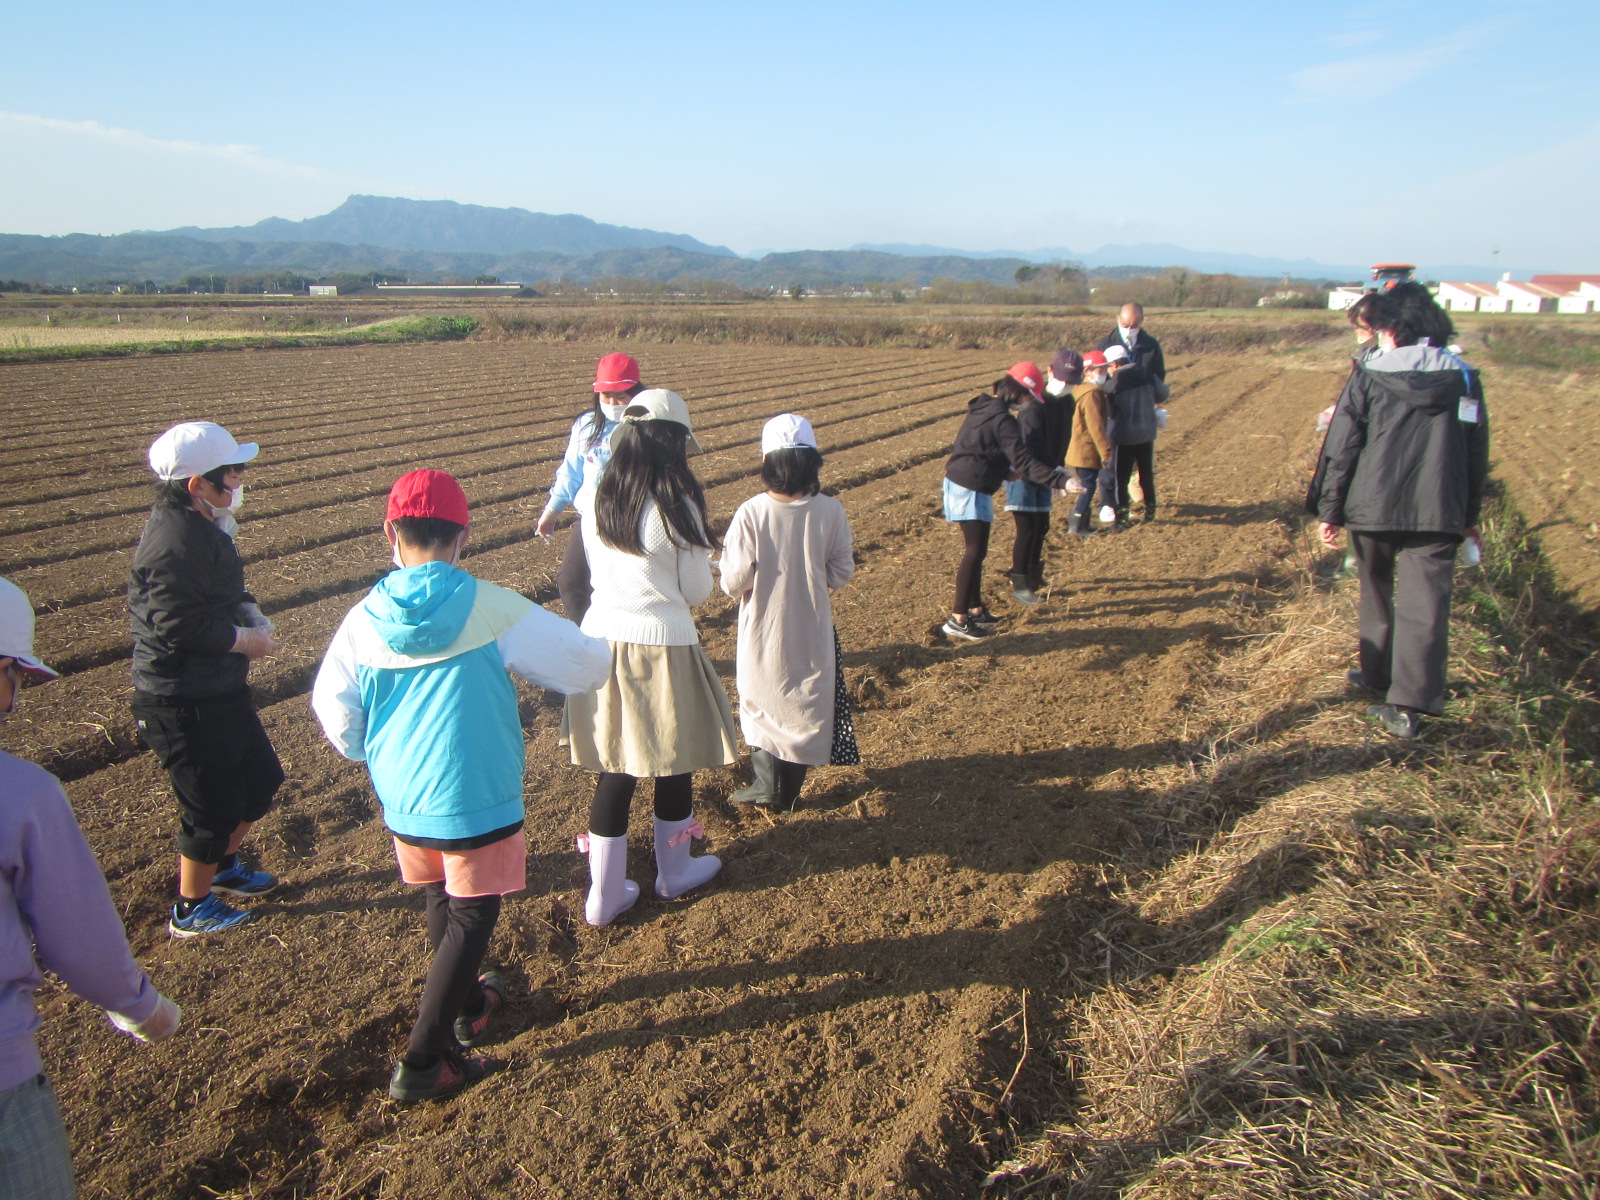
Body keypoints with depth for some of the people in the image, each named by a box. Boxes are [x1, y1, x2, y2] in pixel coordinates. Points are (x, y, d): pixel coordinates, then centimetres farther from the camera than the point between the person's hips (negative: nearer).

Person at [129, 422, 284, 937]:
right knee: (214, 807, 4)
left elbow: (226, 590, 18)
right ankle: (191, 909, 26)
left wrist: (251, 615, -2)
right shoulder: (175, 542, -26)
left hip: (219, 691, 10)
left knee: (262, 778, 21)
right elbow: (179, 625, -30)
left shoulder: (202, 527, 7)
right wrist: (244, 640, -16)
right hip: (184, 706, -10)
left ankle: (222, 866, 43)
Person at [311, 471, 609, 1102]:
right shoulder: (490, 609, -16)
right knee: (471, 918, 10)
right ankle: (423, 1062, 12)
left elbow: (333, 709, 2)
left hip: (401, 803, 5)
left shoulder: (364, 618, -6)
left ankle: (465, 1007, 45)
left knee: (440, 903, 25)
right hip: (476, 800, -5)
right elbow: (586, 665, -11)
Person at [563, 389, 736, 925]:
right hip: (663, 647, -5)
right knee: (674, 765, 16)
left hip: (603, 640, 5)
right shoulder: (677, 505, -13)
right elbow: (697, 591, -5)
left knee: (615, 771, 13)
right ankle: (674, 872, 35)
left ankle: (605, 896, 21)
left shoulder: (597, 504, 3)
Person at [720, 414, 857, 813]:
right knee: (804, 705, 17)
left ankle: (765, 783, 19)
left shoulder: (750, 513, -18)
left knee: (760, 704, 20)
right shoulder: (830, 511, -12)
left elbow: (734, 581, -15)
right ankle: (789, 793, 26)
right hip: (812, 630, 2)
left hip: (764, 628, -1)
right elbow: (841, 573, -4)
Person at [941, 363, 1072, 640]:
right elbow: (1025, 463, -24)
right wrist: (1060, 479, -28)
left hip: (957, 483, 10)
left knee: (976, 550, 17)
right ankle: (957, 620, -2)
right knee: (975, 553, -5)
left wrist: (1006, 470, 29)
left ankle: (975, 608, 27)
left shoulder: (982, 407, 10)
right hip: (972, 490, -10)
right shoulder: (1003, 420, -19)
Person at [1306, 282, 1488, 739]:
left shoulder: (1369, 376, -3)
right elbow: (1476, 453, 11)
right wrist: (1469, 515, 20)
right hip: (1438, 513, 1)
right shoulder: (1463, 379, 6)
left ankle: (1377, 675, 31)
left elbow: (1340, 448, -5)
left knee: (1377, 594, 19)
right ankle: (1409, 703, -9)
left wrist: (1329, 510, 1)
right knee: (1425, 605, -1)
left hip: (1373, 508, -1)